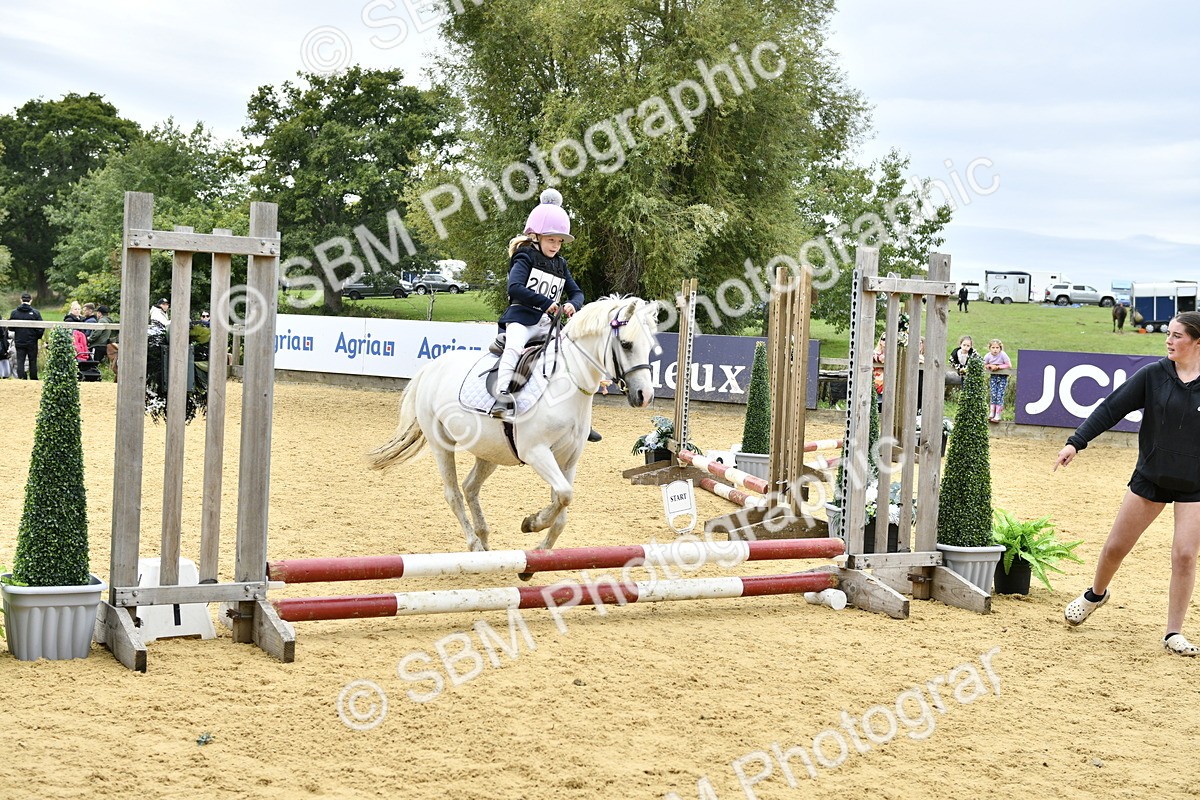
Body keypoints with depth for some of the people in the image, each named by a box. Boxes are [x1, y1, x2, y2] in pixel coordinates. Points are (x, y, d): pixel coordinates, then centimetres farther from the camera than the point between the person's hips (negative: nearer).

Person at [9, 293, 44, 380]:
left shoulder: (14, 312, -3)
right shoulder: (35, 313, -9)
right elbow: (41, 327, -10)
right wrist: (38, 337, 7)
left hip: (19, 342, 1)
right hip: (32, 342, -1)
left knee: (20, 362, 4)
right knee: (32, 362, 9)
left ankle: (21, 378, -2)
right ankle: (33, 379, 12)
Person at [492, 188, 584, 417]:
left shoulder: (560, 265, 17)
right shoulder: (526, 257, -4)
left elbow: (576, 292, 17)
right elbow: (515, 287, -20)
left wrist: (572, 304, -9)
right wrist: (546, 302, -22)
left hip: (546, 322, 7)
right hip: (521, 317, -7)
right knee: (514, 347, -33)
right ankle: (502, 397, -41)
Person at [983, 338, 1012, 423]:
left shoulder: (1003, 355, -20)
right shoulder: (988, 356, -9)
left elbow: (1009, 366, -19)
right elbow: (984, 366, 2)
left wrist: (998, 367, -23)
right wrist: (990, 366, -19)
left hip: (1003, 376, -3)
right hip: (993, 376, 3)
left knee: (999, 395, -10)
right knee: (993, 394, -4)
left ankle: (998, 415, -8)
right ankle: (992, 413, 3)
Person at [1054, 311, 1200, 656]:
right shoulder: (1153, 375, -5)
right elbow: (1111, 408, -4)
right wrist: (1076, 441, -11)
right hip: (1150, 477, 2)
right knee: (1115, 547, 9)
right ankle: (1096, 594, 39)